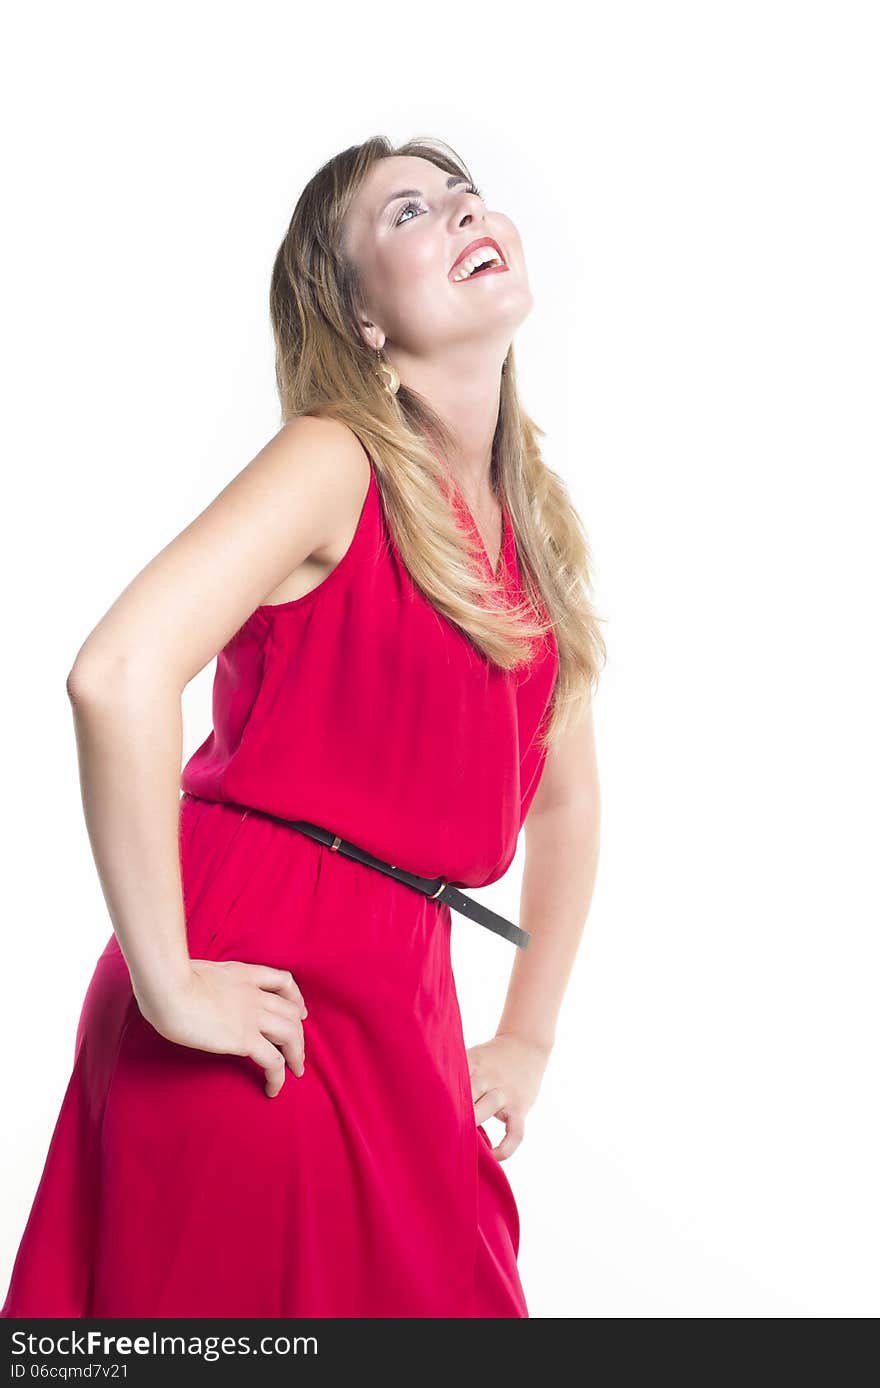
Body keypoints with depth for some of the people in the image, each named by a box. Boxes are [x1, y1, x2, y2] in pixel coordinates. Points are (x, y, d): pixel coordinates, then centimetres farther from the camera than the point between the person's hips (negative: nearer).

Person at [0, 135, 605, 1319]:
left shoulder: (539, 521, 10)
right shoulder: (336, 464, -11)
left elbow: (567, 802, 20)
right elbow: (118, 677, -25)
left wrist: (527, 1043, 16)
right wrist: (165, 986, -22)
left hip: (402, 1002, 7)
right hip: (261, 996, -7)